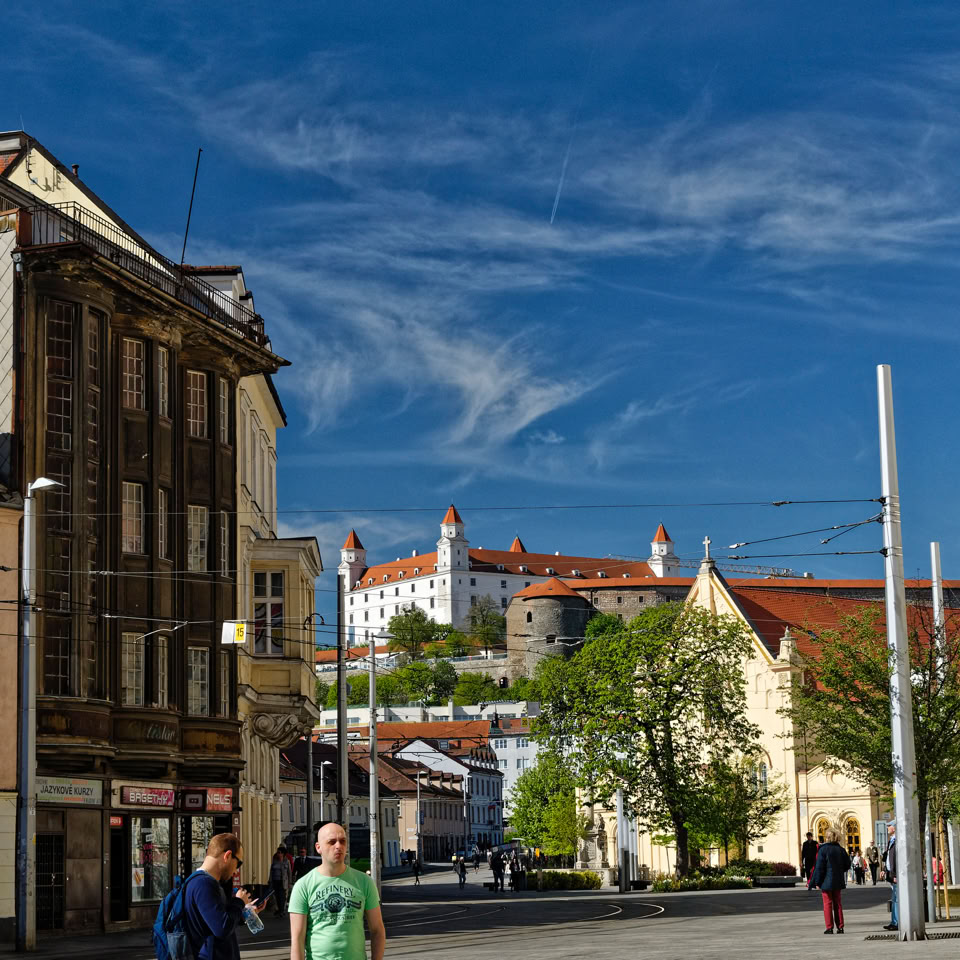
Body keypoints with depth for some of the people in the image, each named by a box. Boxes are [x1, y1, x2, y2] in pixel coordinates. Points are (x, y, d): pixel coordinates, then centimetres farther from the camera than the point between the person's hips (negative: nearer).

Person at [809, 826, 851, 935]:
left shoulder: (823, 849, -13)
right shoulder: (841, 849, 2)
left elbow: (819, 867, -13)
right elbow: (847, 865, 7)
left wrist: (817, 882, -8)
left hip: (826, 881, -5)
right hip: (838, 881, 5)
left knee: (827, 904, 2)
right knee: (837, 904, 12)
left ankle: (829, 927, -1)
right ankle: (840, 927, 10)